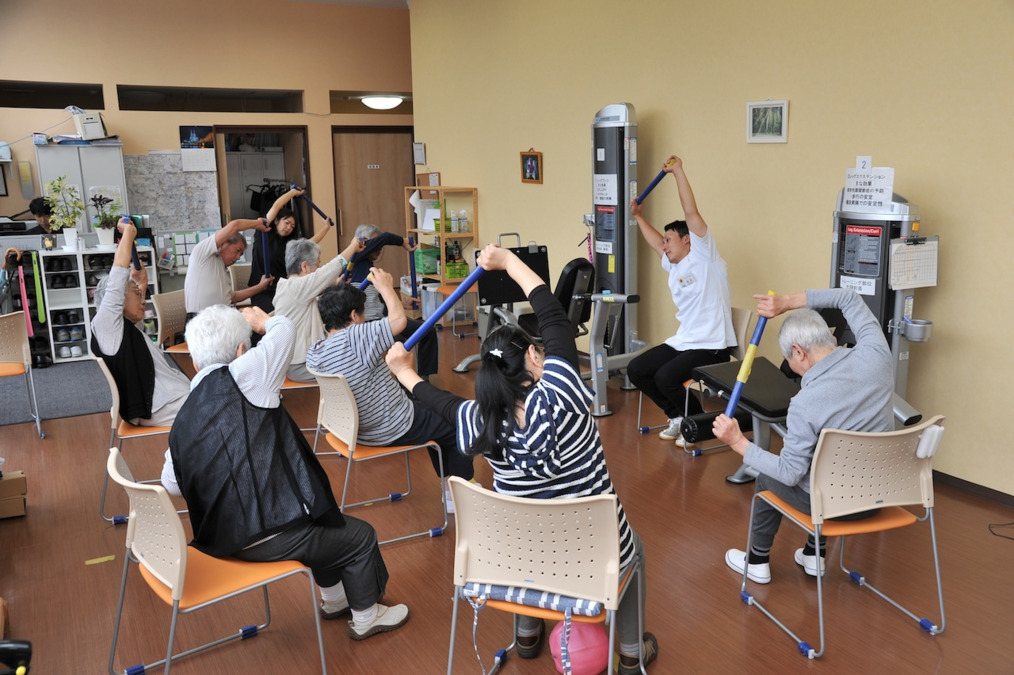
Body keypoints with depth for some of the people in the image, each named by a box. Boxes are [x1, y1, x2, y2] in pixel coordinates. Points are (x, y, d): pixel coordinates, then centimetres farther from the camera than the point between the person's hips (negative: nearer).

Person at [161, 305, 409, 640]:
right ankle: (366, 616, 35)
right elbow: (285, 329, -4)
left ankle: (334, 598, 49)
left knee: (322, 523, 32)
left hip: (224, 536, 8)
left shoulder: (183, 421, 3)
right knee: (361, 536, 15)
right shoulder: (240, 376, -17)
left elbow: (171, 485, 11)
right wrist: (262, 320, 18)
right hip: (270, 538, -8)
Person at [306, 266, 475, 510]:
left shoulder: (314, 354, -5)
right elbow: (398, 319, -25)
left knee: (435, 415, 30)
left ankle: (448, 481, 38)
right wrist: (386, 286, -11)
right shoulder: (354, 338, -30)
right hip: (394, 431, -9)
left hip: (358, 427, 9)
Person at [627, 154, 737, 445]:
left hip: (712, 346, -9)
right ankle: (678, 417, 13)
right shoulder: (674, 268, 16)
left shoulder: (703, 255, -5)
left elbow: (691, 212, -12)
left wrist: (678, 171, -12)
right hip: (682, 341, 9)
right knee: (636, 370, 0)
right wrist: (638, 216, 37)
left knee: (666, 377, -26)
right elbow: (656, 243, 33)